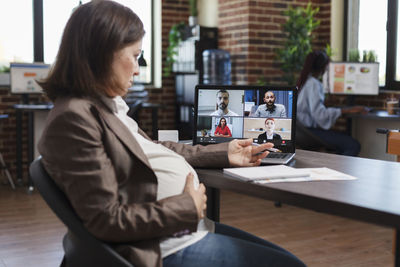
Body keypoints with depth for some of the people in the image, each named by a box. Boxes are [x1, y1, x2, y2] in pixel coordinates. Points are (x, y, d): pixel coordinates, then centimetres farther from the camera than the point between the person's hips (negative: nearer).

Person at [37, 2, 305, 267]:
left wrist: (223, 154, 20)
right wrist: (188, 206, -16)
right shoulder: (74, 119, -21)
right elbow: (106, 220, -23)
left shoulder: (107, 106, 10)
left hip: (189, 228, 10)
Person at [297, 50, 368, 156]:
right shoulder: (313, 84, -16)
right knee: (354, 146, -16)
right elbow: (320, 114, -26)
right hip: (309, 131, -10)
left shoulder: (304, 81, 13)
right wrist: (347, 110, -25)